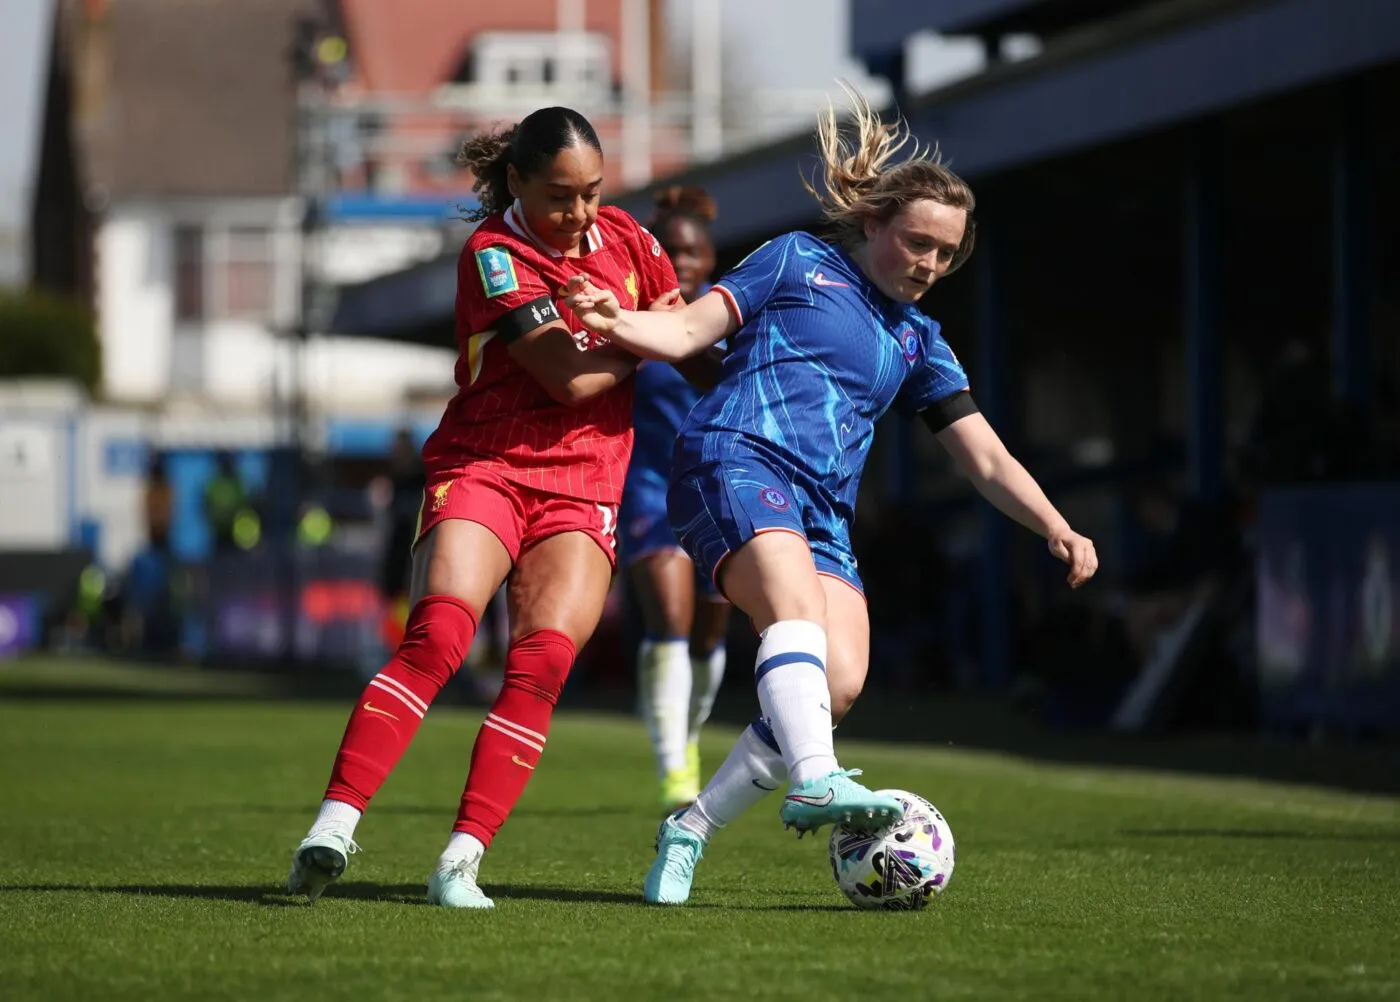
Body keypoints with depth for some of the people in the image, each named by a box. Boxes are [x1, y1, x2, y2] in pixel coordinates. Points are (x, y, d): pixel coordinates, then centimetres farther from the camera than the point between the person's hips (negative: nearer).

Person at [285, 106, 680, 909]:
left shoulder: (625, 238, 8)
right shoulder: (494, 252, -10)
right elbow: (570, 376, -15)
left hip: (583, 489, 4)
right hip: (483, 466, -4)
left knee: (542, 663, -17)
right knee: (439, 633, -25)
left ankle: (461, 861, -17)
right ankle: (335, 826, -29)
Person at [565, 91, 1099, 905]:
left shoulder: (918, 340, 24)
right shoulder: (799, 261, 12)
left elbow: (988, 459, 21)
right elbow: (690, 330, 4)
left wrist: (1059, 531, 5)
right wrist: (620, 323, -18)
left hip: (824, 513, 6)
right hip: (736, 461, -5)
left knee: (841, 683, -16)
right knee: (798, 609, -33)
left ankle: (692, 830, -6)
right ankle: (815, 783, -54)